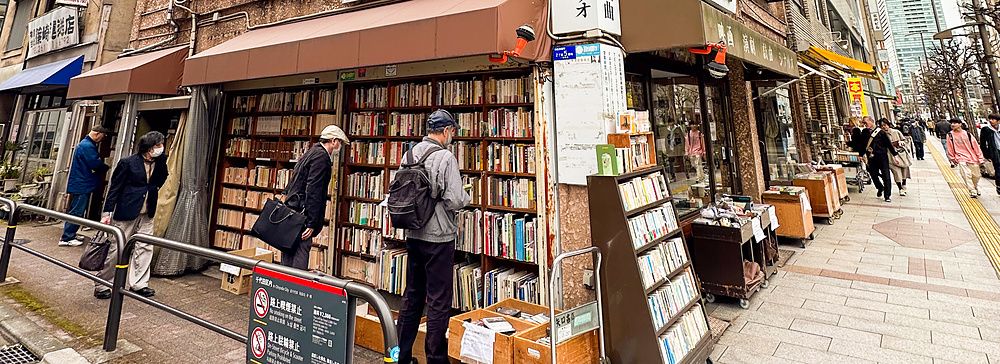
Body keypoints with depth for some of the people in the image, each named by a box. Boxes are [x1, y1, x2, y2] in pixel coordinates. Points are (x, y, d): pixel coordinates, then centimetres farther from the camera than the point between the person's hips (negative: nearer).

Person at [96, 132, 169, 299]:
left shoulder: (160, 162, 5)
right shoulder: (128, 163, -10)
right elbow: (115, 187, -7)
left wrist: (162, 159, -9)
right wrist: (107, 213, -9)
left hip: (146, 214, 5)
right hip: (126, 212, -5)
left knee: (145, 248, 7)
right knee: (116, 249, 3)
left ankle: (138, 284, 17)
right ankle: (101, 285, 18)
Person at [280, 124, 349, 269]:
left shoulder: (311, 153, 17)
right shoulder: (322, 157, -13)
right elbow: (313, 192, -20)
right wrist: (311, 223, -20)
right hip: (302, 214, -10)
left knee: (288, 255, 15)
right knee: (300, 256, -6)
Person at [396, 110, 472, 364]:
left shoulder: (410, 154, 5)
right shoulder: (445, 157, -15)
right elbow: (455, 200, -19)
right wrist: (466, 197, 1)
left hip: (413, 235, 7)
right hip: (439, 237, -7)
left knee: (412, 296, 18)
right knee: (439, 301, 4)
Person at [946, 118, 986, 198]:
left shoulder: (967, 134, 0)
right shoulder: (950, 135, -2)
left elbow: (975, 146, 2)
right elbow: (949, 149, 4)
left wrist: (980, 158, 1)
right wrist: (953, 159, 4)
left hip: (973, 158, 2)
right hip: (961, 159, -2)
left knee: (976, 176, 11)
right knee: (967, 176, -11)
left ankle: (976, 189, 35)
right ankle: (973, 192, -2)